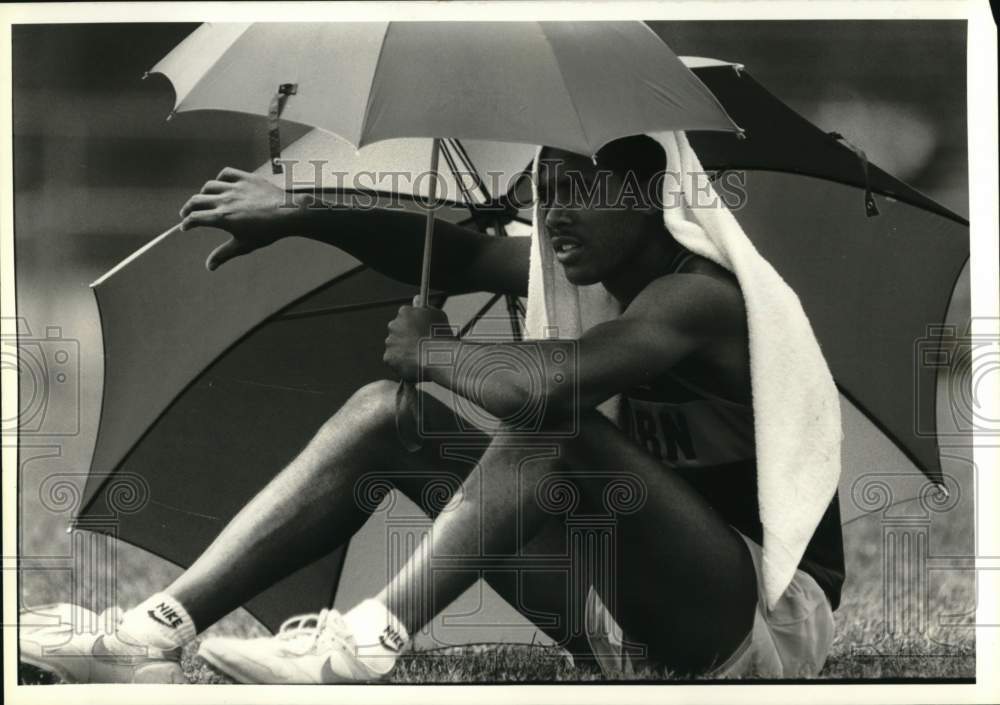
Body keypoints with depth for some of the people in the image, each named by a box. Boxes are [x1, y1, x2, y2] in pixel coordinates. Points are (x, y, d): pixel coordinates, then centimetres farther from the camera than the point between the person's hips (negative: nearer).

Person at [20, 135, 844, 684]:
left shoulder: (697, 296, -20)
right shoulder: (620, 271, 8)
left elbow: (546, 382, -37)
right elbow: (466, 257, 7)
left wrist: (433, 353, -17)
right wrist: (301, 214, -4)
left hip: (774, 615, -9)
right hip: (638, 610, 9)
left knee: (554, 425, -35)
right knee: (385, 413, -1)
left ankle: (365, 647, -29)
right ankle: (153, 634, -11)